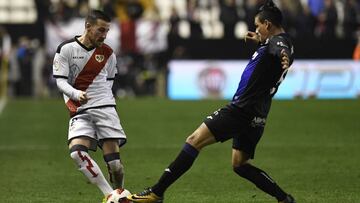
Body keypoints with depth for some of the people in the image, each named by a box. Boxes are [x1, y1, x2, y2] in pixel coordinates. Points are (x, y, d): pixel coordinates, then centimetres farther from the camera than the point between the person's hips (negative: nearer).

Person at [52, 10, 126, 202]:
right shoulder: (66, 49, -2)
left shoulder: (108, 53, 8)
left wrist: (103, 98, 10)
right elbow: (60, 80, -6)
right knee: (76, 151, -26)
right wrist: (76, 94, -23)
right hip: (79, 112, -1)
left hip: (104, 107, 1)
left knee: (114, 161, -8)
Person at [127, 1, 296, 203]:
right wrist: (261, 42, 47)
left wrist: (284, 58, -62)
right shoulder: (283, 42, 14)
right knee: (240, 165, 18)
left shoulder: (277, 41, -15)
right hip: (256, 116, 10)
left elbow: (281, 50, -41)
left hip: (241, 109, -10)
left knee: (195, 140, -10)